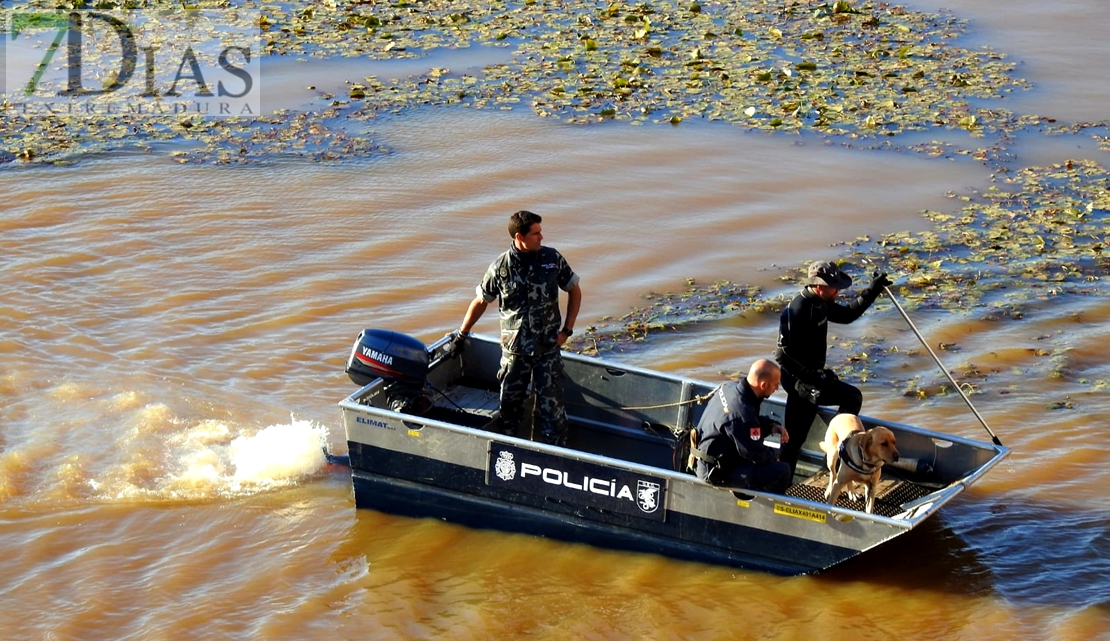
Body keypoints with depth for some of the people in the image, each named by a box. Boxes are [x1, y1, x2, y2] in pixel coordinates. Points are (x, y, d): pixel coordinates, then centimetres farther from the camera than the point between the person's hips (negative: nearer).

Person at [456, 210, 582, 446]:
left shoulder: (553, 259, -5)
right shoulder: (500, 267, -8)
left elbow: (575, 291, 8)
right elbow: (480, 302, 7)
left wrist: (567, 329, 1)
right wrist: (461, 335, 13)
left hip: (548, 347, 0)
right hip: (514, 348, 0)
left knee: (551, 406, -3)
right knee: (509, 404, 10)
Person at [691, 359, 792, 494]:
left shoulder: (730, 388, -4)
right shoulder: (741, 412, -32)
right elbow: (757, 455, -21)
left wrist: (772, 426, 0)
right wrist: (775, 454, -1)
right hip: (718, 473, -10)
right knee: (782, 471, -13)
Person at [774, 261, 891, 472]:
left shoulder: (821, 304, 5)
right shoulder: (797, 311, -24)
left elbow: (847, 314, 22)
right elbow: (783, 356, -23)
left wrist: (872, 291, 13)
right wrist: (810, 376, -27)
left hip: (807, 378, 10)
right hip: (799, 380, -10)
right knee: (852, 397, -14)